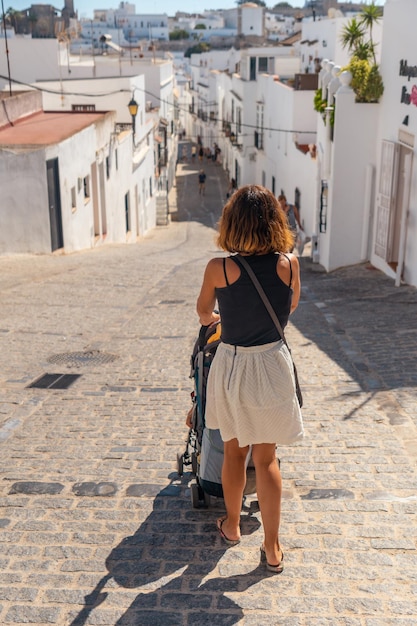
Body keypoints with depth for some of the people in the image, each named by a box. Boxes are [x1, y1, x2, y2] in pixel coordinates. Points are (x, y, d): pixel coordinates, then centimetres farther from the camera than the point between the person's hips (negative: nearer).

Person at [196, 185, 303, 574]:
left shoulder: (218, 269, -15)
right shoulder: (289, 264, -11)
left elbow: (203, 315, 5)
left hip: (232, 367, -1)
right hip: (273, 366, 1)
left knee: (234, 453, 19)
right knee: (266, 459, 12)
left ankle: (232, 526, 39)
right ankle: (272, 548, 17)